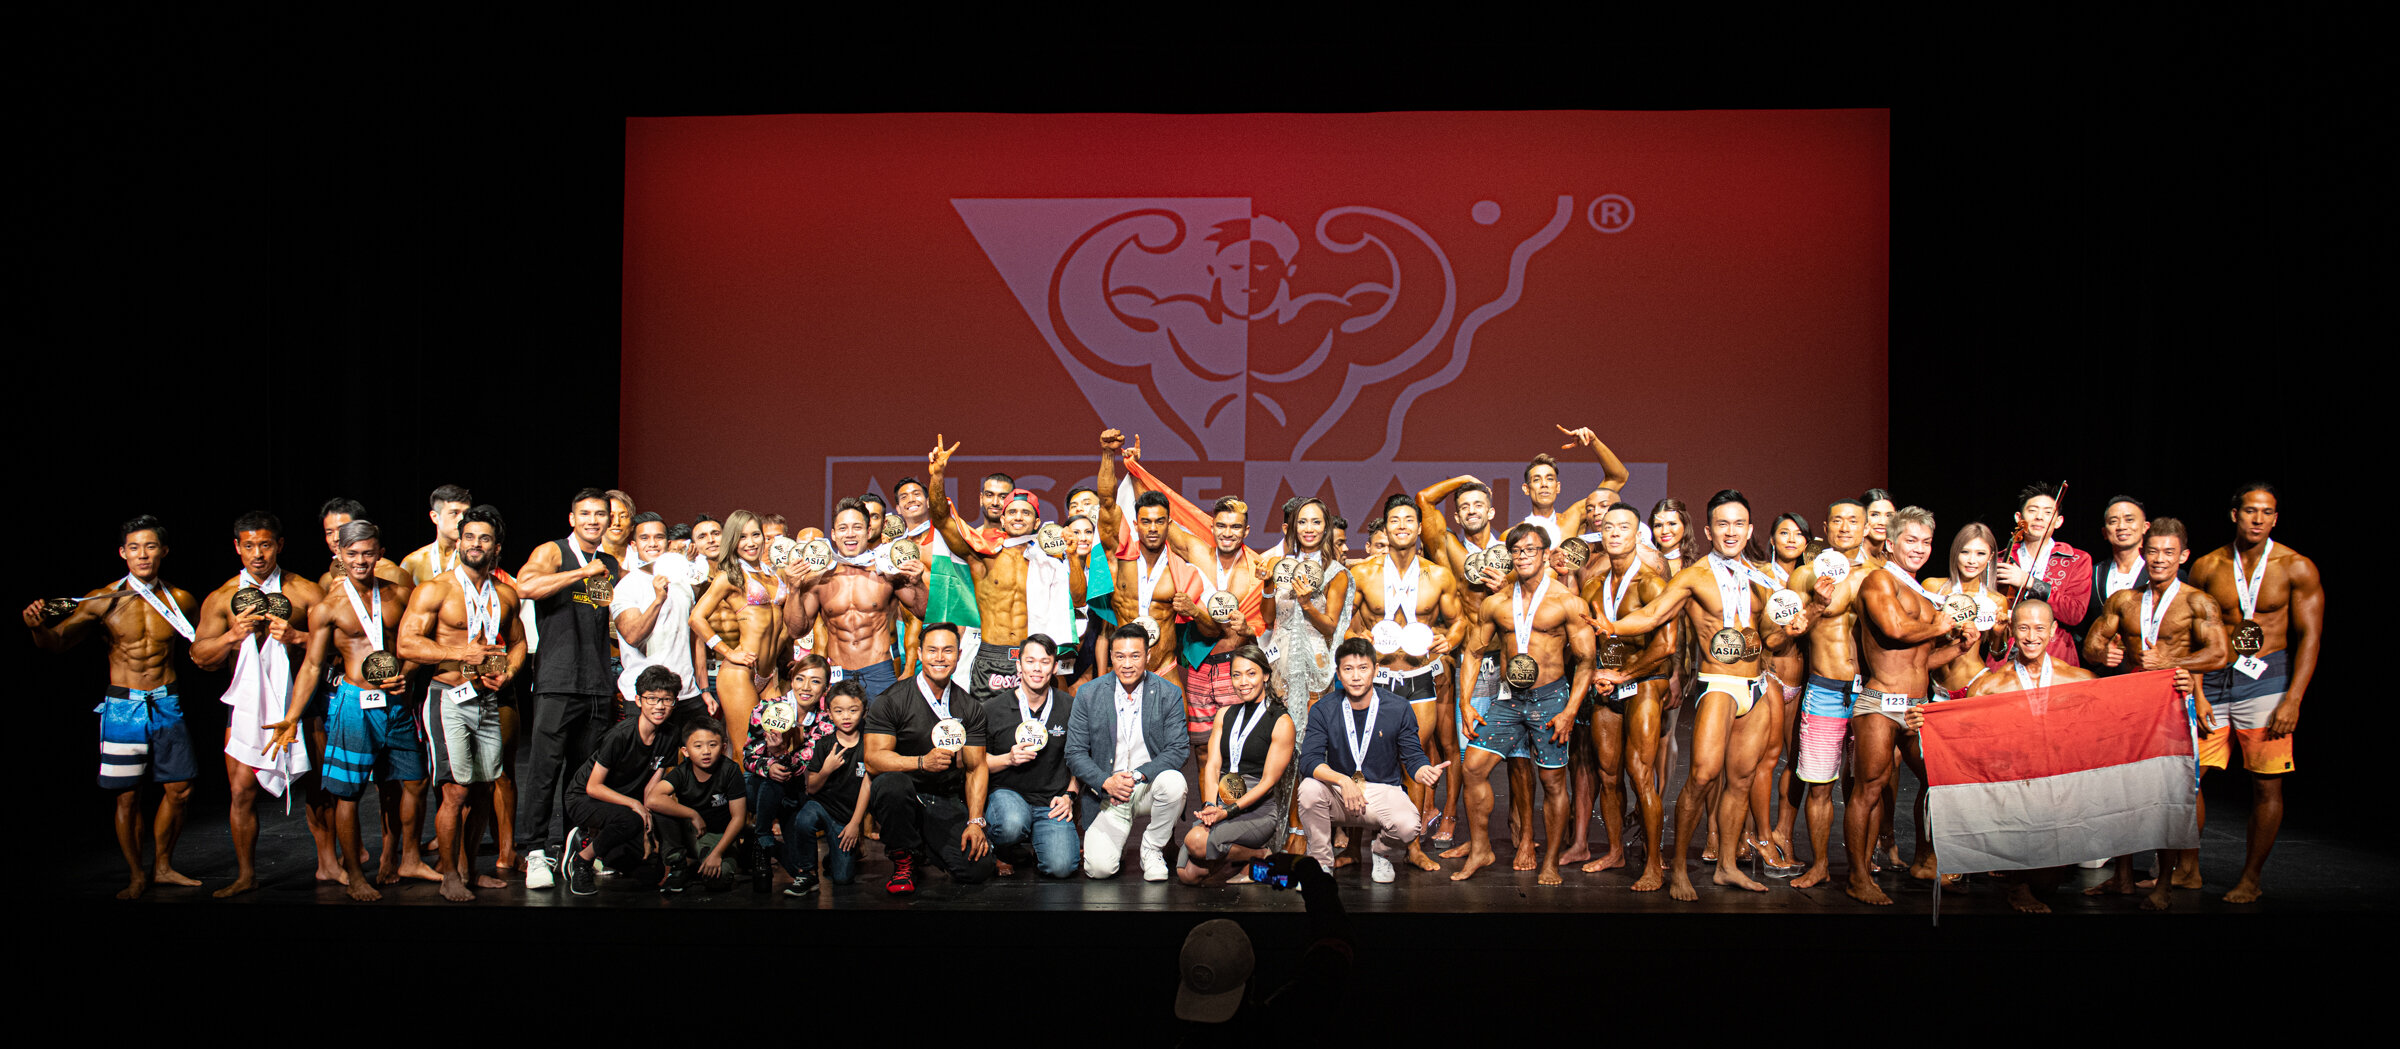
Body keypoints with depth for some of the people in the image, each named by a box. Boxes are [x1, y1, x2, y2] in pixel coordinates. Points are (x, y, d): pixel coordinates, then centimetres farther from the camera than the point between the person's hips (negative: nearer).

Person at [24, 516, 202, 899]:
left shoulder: (180, 601, 3)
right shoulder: (103, 600, -6)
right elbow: (57, 641, -8)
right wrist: (39, 627, -29)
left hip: (167, 705, 3)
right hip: (123, 706, -3)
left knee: (179, 789, 5)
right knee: (128, 796, 1)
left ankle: (162, 867, 24)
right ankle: (136, 876, 17)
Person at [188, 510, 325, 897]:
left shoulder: (305, 592, 2)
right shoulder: (221, 599, 6)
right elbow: (200, 656, 3)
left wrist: (297, 636, -19)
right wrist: (234, 634, -15)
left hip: (297, 700, -1)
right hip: (247, 702, 1)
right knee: (242, 791, -1)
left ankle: (327, 863, 17)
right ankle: (245, 875, 13)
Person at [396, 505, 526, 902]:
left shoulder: (505, 594, 11)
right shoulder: (435, 590, -5)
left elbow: (518, 642, 23)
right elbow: (406, 645, -11)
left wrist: (507, 672, 2)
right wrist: (461, 654, -18)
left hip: (487, 701, 5)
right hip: (449, 700, -5)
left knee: (483, 793, 10)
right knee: (456, 792, -9)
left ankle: (468, 868, 25)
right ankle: (449, 876, 5)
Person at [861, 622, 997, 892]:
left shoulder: (970, 708, 6)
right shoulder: (892, 701, -5)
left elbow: (976, 768, 5)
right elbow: (874, 760, -13)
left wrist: (975, 821, -9)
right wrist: (922, 762, -30)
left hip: (948, 804, 3)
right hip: (903, 799, -3)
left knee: (978, 867, -19)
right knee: (892, 782, -37)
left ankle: (926, 849, 16)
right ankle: (903, 861, -10)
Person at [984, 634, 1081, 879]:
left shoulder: (1070, 708, 2)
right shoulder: (995, 709, -1)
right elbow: (978, 762, 6)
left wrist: (1069, 795, 0)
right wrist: (1009, 759, -12)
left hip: (1052, 803, 1)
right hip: (1006, 793, -1)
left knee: (1061, 866, -23)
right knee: (1013, 824, -38)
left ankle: (1035, 843, 14)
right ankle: (1004, 853, 0)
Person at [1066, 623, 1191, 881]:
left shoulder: (1169, 694, -3)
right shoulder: (1088, 694, -2)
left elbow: (1179, 749, -7)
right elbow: (1075, 753, -1)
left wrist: (1138, 775, -22)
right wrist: (1106, 782, -19)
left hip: (1149, 787, 0)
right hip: (1107, 792, 0)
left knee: (1174, 782, -35)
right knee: (1099, 868, -21)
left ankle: (1152, 850, -7)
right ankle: (1118, 840, 18)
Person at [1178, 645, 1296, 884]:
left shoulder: (1281, 722, -4)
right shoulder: (1225, 715, 14)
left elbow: (1268, 781, -8)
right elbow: (1212, 765, 5)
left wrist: (1228, 812, -18)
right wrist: (1210, 806, -13)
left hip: (1259, 808, -5)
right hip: (1220, 800, 5)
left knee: (1196, 841, -29)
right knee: (1187, 874, -15)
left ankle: (1259, 856, -4)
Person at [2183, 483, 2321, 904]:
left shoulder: (2297, 568, -1)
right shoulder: (2207, 567, 4)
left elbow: (2310, 637, -4)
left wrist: (2293, 700, -11)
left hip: (2266, 678, -2)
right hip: (2213, 678, 2)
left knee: (2266, 785, -1)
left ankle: (2251, 879, 12)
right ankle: (2188, 870, 13)